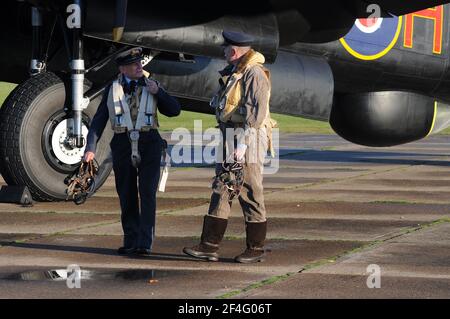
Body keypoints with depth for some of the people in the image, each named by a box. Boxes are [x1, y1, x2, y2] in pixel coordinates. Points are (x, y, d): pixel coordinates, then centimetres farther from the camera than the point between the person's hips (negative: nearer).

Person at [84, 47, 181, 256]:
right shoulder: (112, 90, 8)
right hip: (123, 145, 1)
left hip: (148, 144, -1)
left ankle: (145, 243, -13)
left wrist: (158, 92, -7)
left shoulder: (151, 86, 9)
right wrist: (91, 148, -2)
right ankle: (130, 242, 14)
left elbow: (174, 111, 7)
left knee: (147, 193, -11)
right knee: (127, 197, 5)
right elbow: (99, 120, 7)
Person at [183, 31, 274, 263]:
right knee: (221, 191, 6)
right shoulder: (233, 73, 18)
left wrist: (242, 144, -23)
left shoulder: (254, 74, -13)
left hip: (248, 140, -9)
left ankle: (256, 249, 6)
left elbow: (256, 112, -19)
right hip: (229, 140, 10)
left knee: (250, 195, -3)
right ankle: (209, 246, 6)